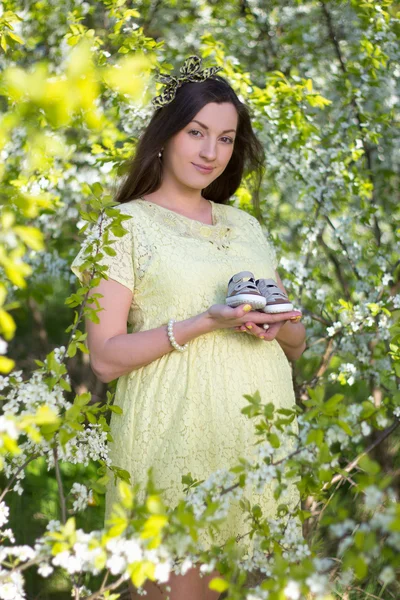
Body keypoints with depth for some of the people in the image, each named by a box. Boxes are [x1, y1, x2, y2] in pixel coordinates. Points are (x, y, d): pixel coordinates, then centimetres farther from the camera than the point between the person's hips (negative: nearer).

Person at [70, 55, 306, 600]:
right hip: (177, 436, -5)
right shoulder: (127, 224, 0)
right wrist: (202, 324, -18)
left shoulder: (247, 225, 16)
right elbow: (106, 357, -8)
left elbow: (298, 345, 19)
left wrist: (280, 327, -4)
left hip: (263, 433, 5)